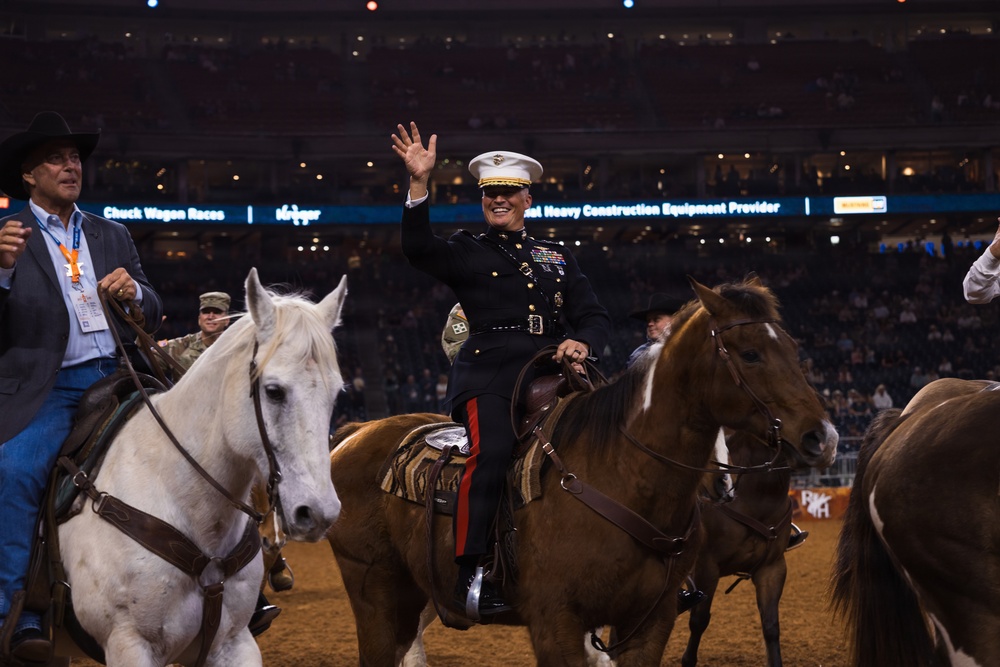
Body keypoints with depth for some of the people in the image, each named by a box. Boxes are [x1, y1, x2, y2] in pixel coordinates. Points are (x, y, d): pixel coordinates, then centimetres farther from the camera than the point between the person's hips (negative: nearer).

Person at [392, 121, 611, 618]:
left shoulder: (556, 257, 26)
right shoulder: (467, 253, 14)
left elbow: (595, 316, 20)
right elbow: (417, 249, -7)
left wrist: (582, 343, -3)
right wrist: (419, 183, -18)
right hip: (488, 379, -4)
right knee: (492, 452, -30)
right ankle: (472, 574, -32)